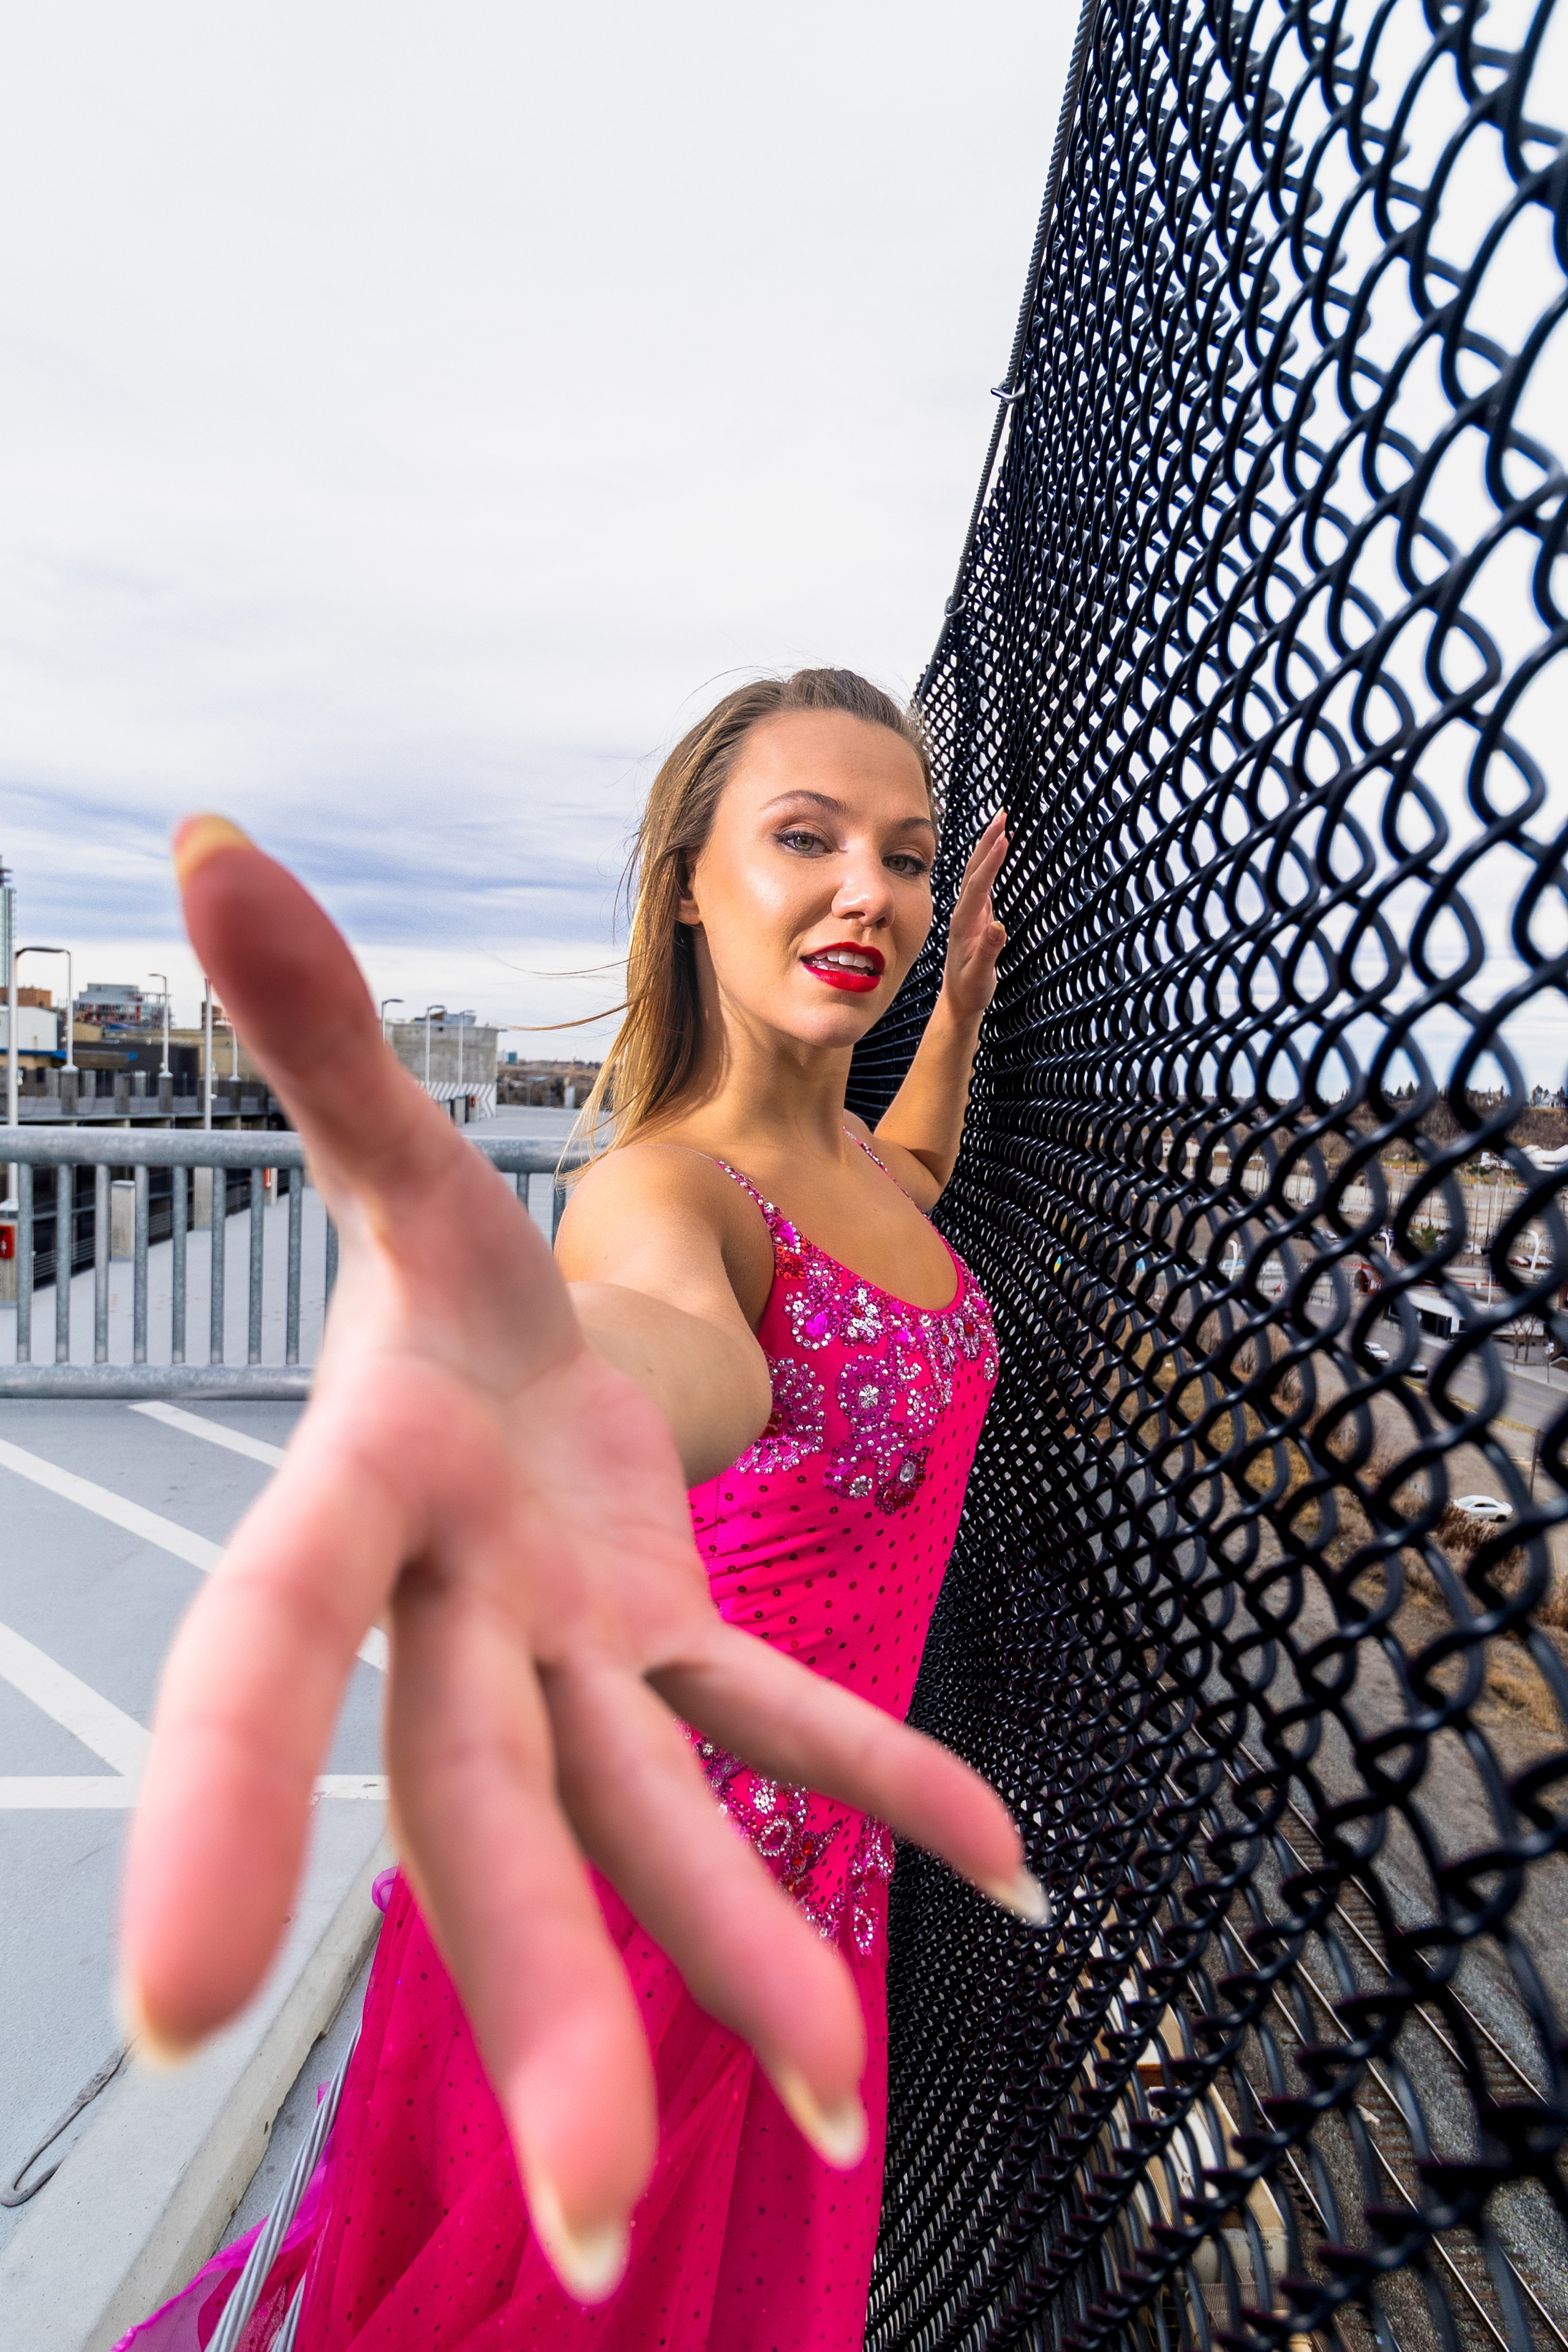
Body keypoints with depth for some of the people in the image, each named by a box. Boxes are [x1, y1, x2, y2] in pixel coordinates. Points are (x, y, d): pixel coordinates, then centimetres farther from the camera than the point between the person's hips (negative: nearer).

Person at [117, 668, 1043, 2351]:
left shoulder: (853, 1156, 0)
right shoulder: (663, 1182, -24)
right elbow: (698, 1341, -47)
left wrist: (964, 993, 15)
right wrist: (586, 1376, -70)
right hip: (664, 1827, -7)